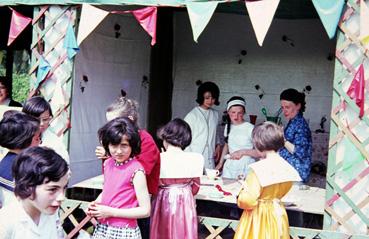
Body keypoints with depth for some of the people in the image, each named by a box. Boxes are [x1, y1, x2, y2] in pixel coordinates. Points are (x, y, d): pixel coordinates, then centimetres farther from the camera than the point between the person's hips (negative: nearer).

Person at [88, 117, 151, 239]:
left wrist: (110, 212, -18)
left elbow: (145, 211, -18)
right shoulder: (108, 163, 1)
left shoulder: (136, 170, -18)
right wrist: (95, 204, -1)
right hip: (102, 228, 6)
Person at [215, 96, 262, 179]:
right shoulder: (228, 126, 7)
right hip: (229, 167, 5)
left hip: (245, 169, -5)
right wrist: (220, 163, 23)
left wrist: (243, 152, -22)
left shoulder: (250, 128, -14)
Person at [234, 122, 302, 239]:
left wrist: (244, 188, -6)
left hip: (259, 216, -5)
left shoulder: (258, 169, -24)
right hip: (278, 214, 6)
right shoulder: (287, 167, -5)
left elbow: (248, 200, -23)